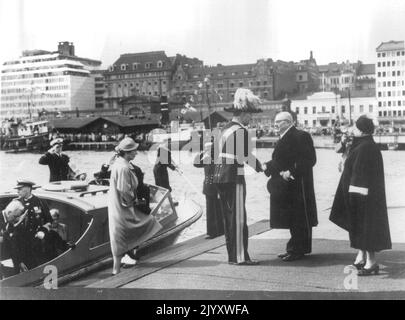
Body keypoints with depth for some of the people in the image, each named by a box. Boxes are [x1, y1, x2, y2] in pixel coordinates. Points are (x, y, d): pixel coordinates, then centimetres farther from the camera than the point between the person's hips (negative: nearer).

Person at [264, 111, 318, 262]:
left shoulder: (300, 137, -15)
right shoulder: (284, 139, 15)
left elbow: (308, 160, -20)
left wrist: (291, 172, -24)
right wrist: (267, 166, 4)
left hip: (297, 185, -9)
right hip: (286, 186, 9)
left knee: (298, 219, -1)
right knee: (291, 219, 14)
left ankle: (297, 250, 6)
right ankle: (293, 249, 23)